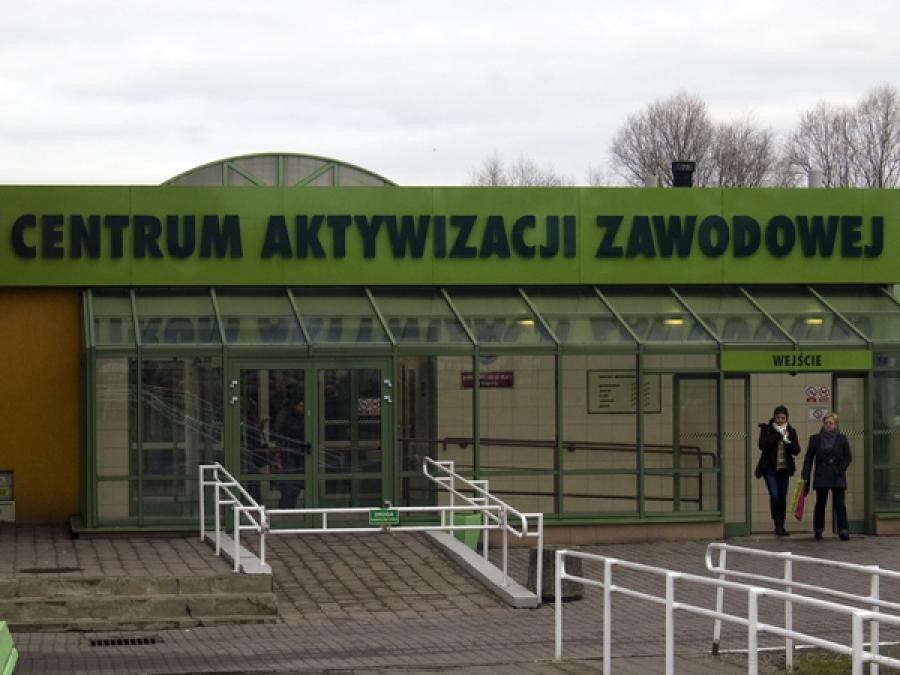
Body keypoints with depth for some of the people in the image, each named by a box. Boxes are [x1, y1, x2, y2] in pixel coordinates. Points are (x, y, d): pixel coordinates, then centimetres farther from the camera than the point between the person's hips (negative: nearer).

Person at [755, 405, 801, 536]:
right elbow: (763, 445, -18)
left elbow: (797, 450, 0)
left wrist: (787, 441, -16)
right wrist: (778, 435, -17)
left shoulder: (791, 431, 6)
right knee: (774, 496, -15)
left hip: (784, 469, 3)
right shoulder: (766, 429, -2)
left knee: (783, 498, 6)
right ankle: (778, 525, -9)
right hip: (770, 468, -3)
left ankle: (781, 526, 14)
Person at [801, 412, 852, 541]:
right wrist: (805, 477, -2)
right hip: (821, 476, 1)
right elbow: (808, 458, 5)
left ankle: (843, 531, -10)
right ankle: (818, 530, 16)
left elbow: (848, 457, 8)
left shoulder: (842, 439, 4)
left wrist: (840, 469, -5)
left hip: (837, 477, -1)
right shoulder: (815, 438, 5)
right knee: (820, 503, 4)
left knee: (839, 503, -8)